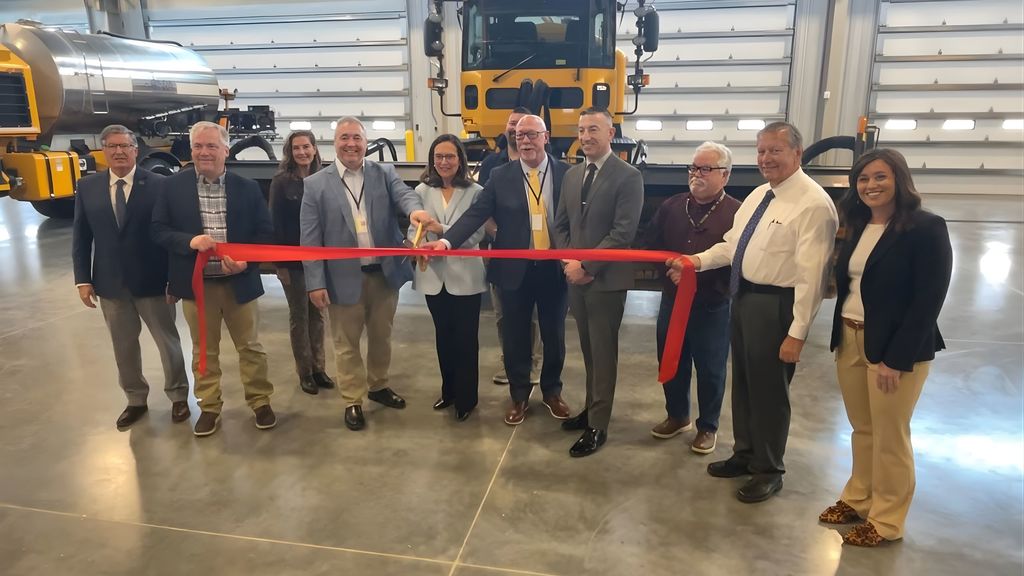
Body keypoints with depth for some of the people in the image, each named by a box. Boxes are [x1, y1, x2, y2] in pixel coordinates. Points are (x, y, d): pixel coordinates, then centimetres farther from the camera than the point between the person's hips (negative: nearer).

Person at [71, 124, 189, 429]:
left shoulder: (158, 185, -8)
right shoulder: (87, 187, 3)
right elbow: (81, 236, 6)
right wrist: (83, 279, 0)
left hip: (152, 281, -3)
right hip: (110, 283, 3)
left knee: (168, 341, 9)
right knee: (123, 346, 15)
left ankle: (178, 396, 27)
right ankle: (135, 400, 32)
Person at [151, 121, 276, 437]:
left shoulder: (247, 187, 0)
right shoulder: (173, 186, 0)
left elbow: (266, 232, 1)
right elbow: (159, 230, 1)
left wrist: (246, 260, -16)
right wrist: (189, 241, -19)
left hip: (239, 282, 0)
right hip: (196, 284, 0)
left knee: (250, 347, 10)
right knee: (204, 351, 13)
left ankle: (260, 402, 26)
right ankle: (209, 408, 28)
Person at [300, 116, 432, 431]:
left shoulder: (385, 173, 3)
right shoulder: (315, 184, -2)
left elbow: (404, 193, -17)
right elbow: (309, 238, -4)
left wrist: (416, 209, -42)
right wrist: (315, 282, -10)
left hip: (385, 273, 2)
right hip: (345, 277, -2)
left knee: (381, 336, 19)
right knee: (347, 343, 10)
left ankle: (378, 385, 40)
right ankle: (353, 401, 27)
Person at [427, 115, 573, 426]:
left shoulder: (567, 174, -1)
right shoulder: (501, 176, -1)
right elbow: (476, 213, -11)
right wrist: (447, 240, -25)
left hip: (555, 268, 0)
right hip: (515, 269, 0)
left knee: (554, 334, 14)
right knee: (515, 336, 11)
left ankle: (552, 391, 36)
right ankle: (519, 395, 30)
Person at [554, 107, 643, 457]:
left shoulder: (628, 177, -10)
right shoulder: (571, 175, 11)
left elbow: (623, 233, -17)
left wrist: (586, 265, -17)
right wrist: (568, 263, -2)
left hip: (606, 280, -6)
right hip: (576, 278, 6)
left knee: (603, 353, 3)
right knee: (588, 350, 17)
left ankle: (597, 426, 13)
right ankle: (592, 407, 32)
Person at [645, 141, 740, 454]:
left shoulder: (738, 213, -11)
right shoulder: (670, 206, 6)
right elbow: (650, 246, 9)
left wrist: (701, 266, -24)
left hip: (713, 307, -4)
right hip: (672, 301, 5)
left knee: (710, 371, 10)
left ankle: (708, 426, 29)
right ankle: (677, 416, 37)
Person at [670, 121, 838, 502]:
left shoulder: (814, 204, -17)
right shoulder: (758, 195, 10)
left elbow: (811, 275, -20)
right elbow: (733, 243, 16)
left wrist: (797, 332, -21)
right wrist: (700, 260, -2)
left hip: (775, 305, -8)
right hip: (743, 296, 9)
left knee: (769, 390, 6)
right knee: (742, 382, 20)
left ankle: (769, 470, 27)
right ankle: (745, 454, 39)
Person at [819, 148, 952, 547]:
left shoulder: (927, 228, -12)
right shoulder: (856, 227, 8)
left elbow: (928, 301, -16)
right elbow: (845, 284, 10)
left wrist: (896, 358, -18)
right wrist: (841, 337, 4)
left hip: (895, 347, -6)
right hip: (849, 341, 6)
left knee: (889, 436, 7)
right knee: (862, 429, 17)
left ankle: (886, 520, 22)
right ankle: (858, 498, 32)